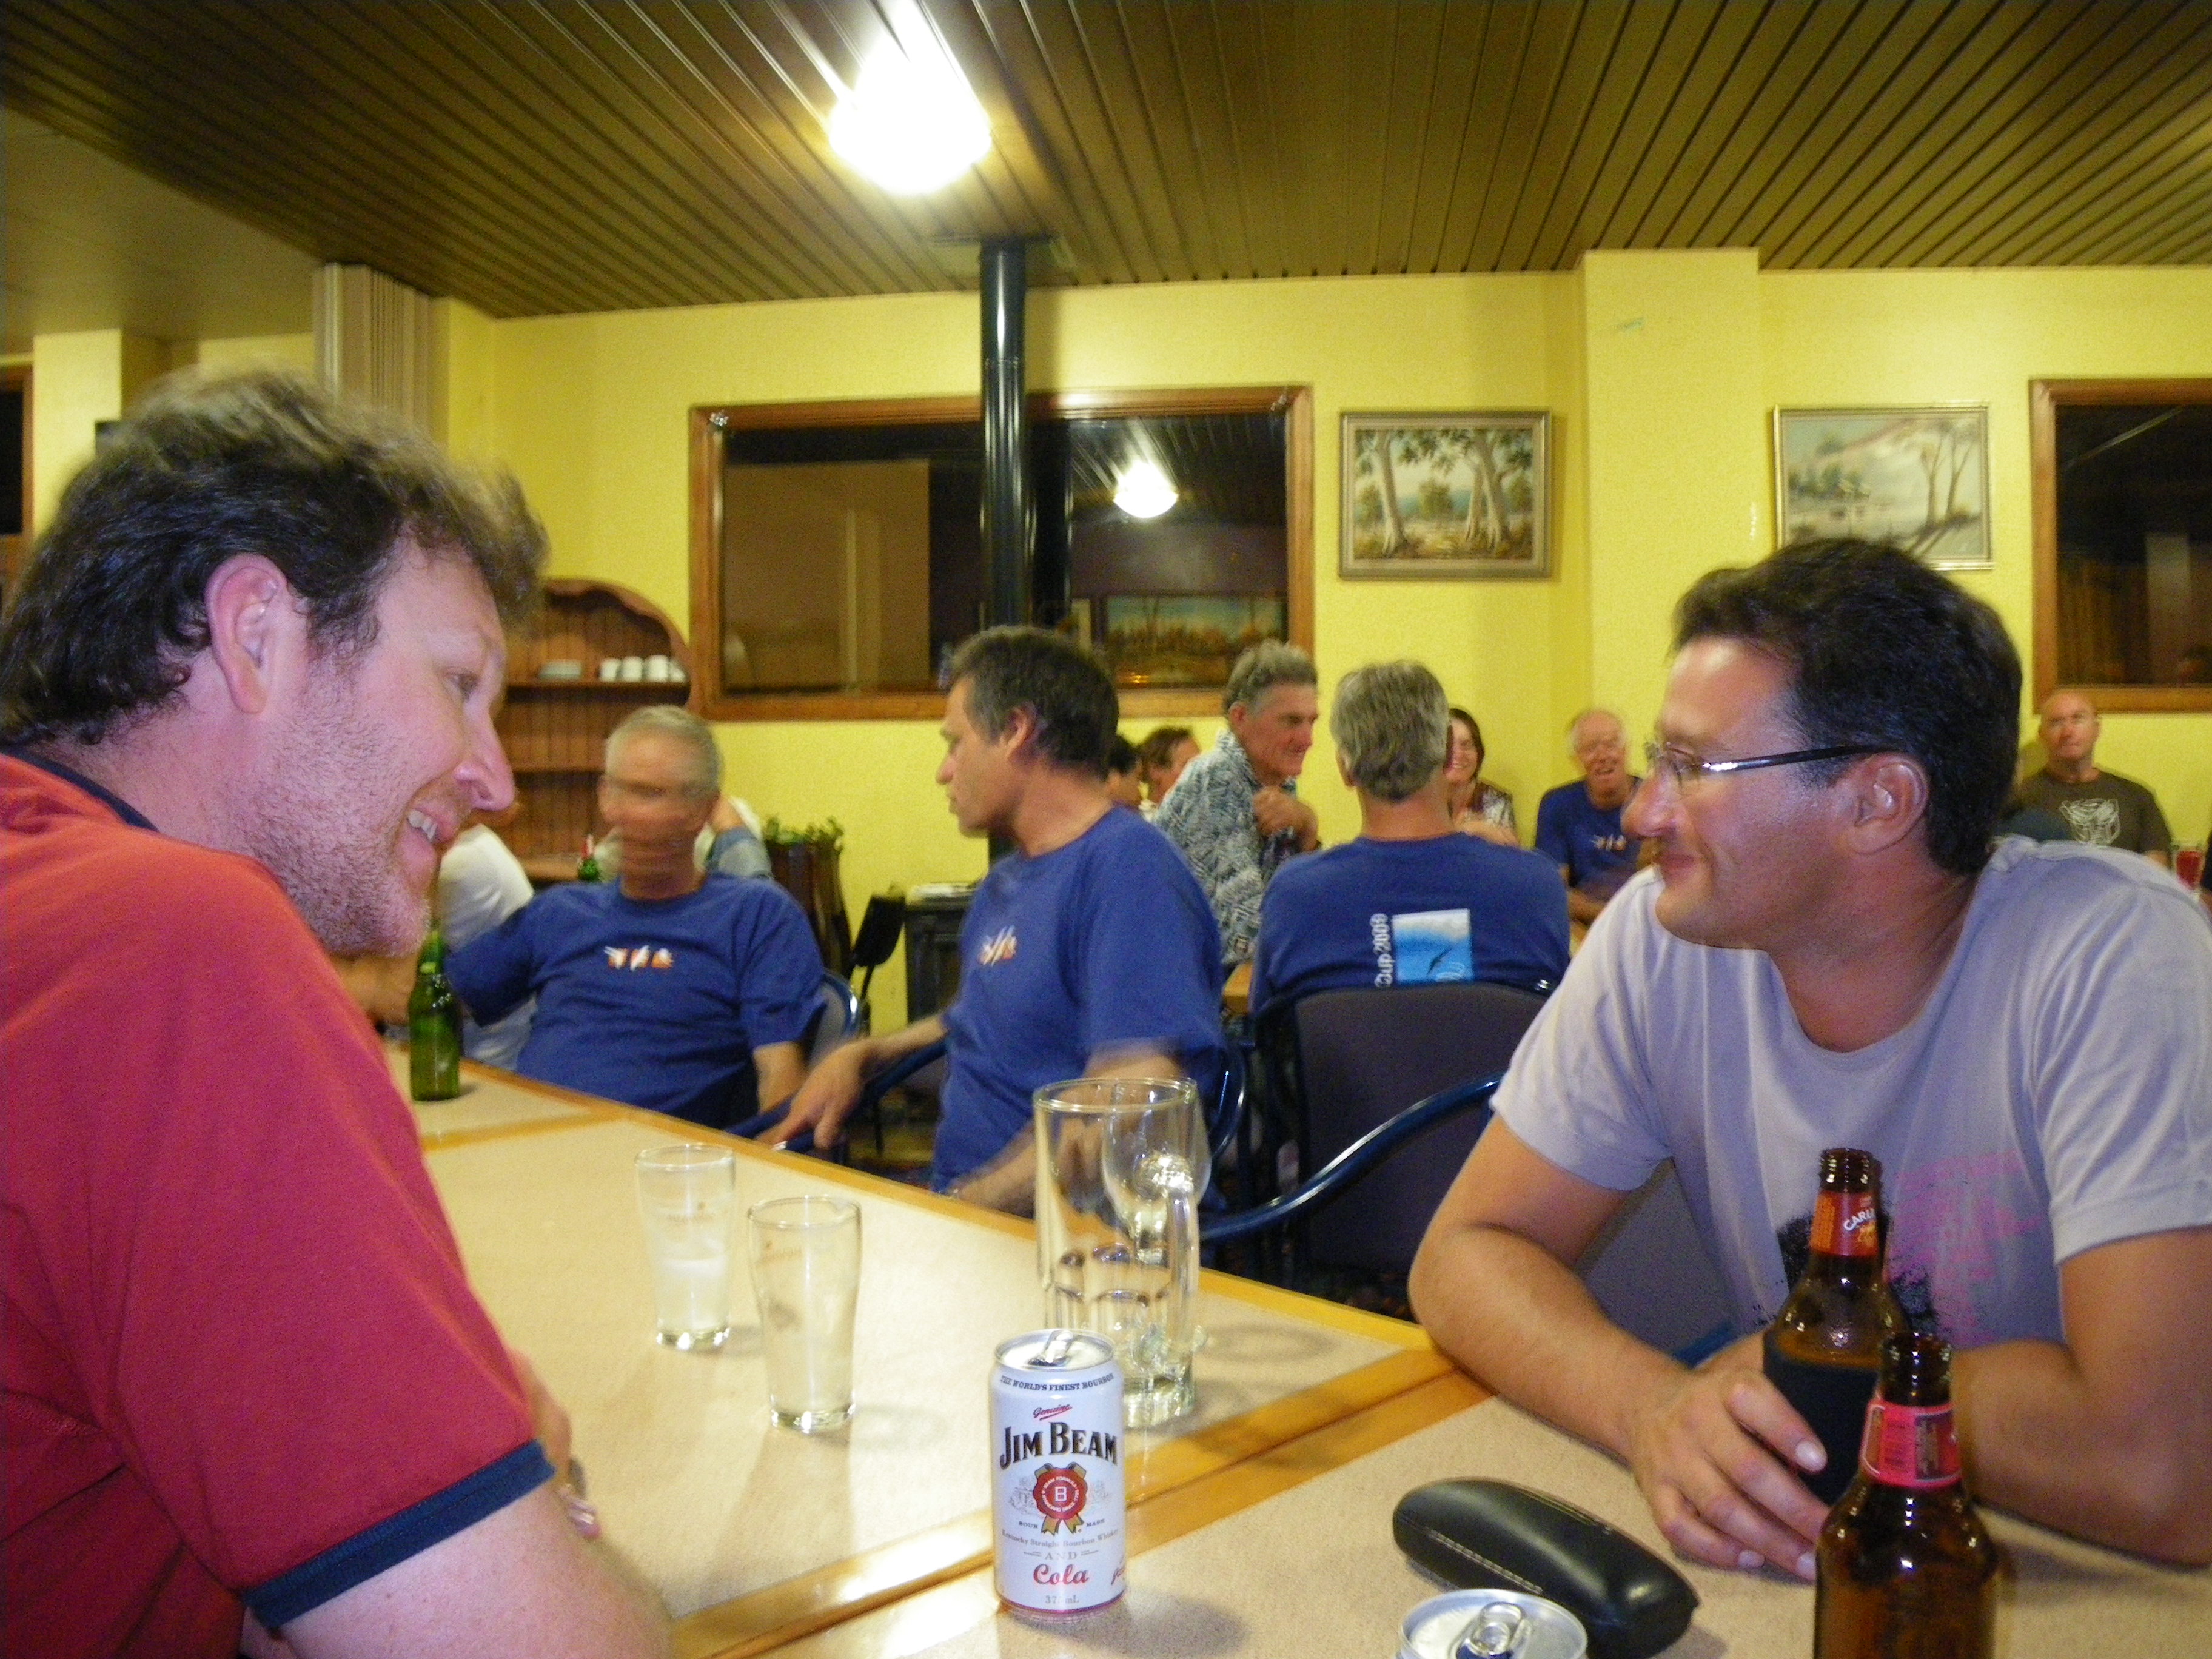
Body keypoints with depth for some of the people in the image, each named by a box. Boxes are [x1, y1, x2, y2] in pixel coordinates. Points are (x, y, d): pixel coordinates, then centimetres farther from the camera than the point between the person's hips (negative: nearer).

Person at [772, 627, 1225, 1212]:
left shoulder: (1127, 865, -15)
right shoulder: (1005, 882, 16)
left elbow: (1129, 1109, -24)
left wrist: (965, 1205, -22)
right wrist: (862, 1055, 16)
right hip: (954, 1203, 8)